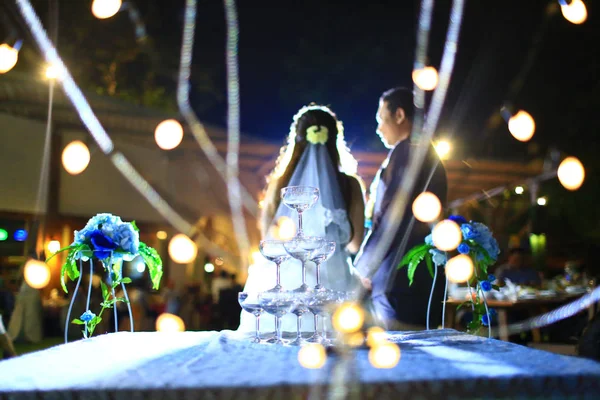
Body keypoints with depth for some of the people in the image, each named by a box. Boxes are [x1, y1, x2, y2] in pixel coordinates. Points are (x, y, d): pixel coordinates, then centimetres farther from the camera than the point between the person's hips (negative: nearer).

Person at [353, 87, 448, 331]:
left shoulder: (405, 151, -10)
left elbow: (390, 218, -18)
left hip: (398, 279, -9)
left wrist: (362, 268, -8)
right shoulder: (429, 156, 19)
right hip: (425, 278, 9)